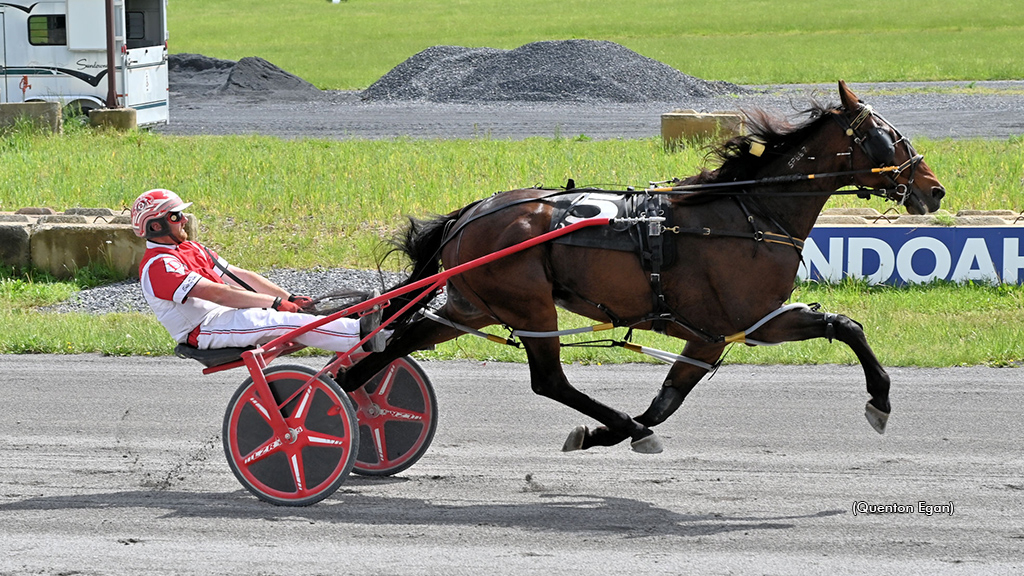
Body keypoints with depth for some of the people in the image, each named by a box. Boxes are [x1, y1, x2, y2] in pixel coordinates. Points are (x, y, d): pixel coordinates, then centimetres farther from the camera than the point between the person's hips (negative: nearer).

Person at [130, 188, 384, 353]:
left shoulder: (190, 249, 19)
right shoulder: (158, 265, -14)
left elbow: (239, 276, 16)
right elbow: (216, 293, -21)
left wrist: (290, 298, 5)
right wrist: (275, 302, -22)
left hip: (226, 314, 10)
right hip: (203, 330, -10)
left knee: (295, 316, -10)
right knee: (281, 321, -27)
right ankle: (360, 333, -35)